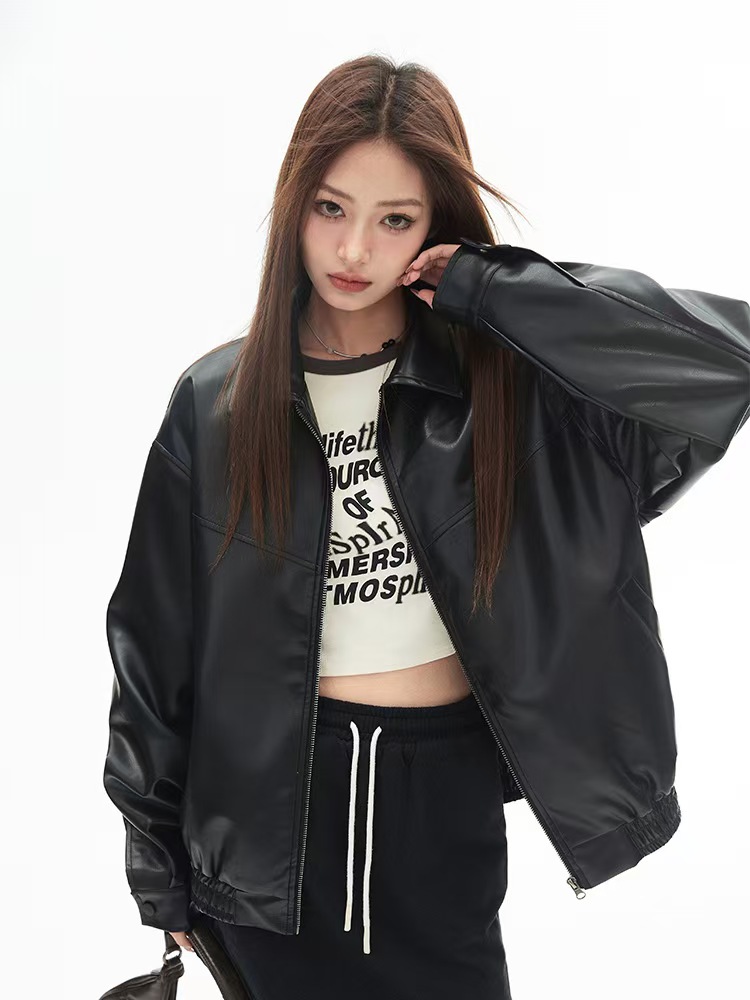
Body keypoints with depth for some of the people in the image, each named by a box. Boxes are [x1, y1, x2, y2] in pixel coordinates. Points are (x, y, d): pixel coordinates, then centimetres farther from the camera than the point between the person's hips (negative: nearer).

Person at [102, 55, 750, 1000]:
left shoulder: (507, 379, -7)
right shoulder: (218, 401, -4)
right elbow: (157, 640, 2)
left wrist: (484, 289, -21)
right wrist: (156, 853, 5)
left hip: (451, 791, 0)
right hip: (271, 798, 1)